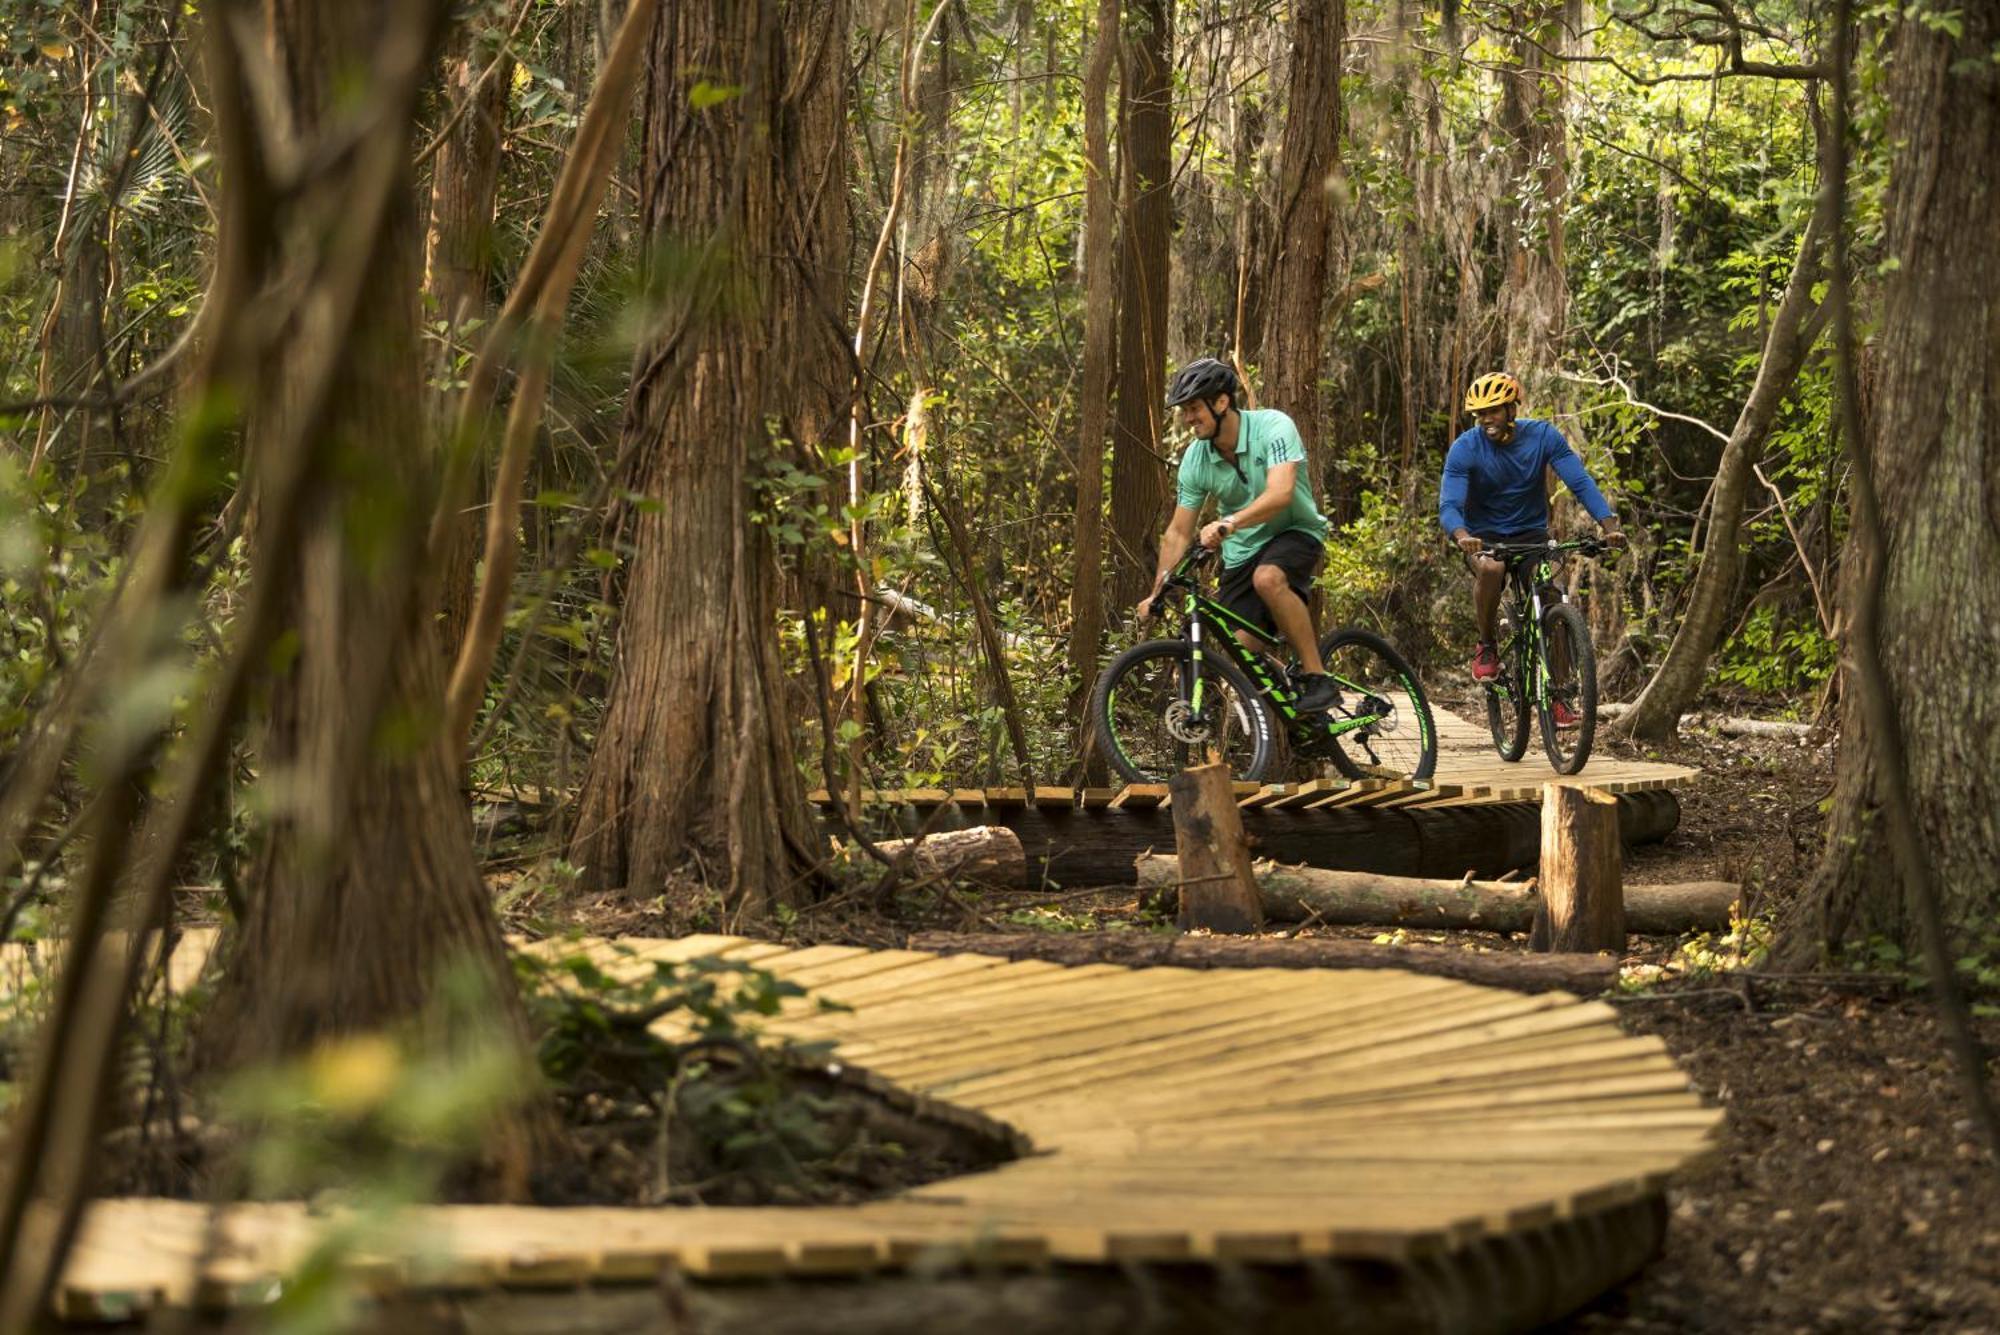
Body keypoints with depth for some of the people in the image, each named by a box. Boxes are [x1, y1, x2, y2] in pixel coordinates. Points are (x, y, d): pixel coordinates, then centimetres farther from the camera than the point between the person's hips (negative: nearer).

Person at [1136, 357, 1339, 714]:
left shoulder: (1273, 427, -22)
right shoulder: (1196, 459, -8)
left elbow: (1280, 494, -37)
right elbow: (1178, 532, -1)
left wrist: (1228, 524, -51)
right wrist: (1157, 592, -9)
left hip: (1294, 533, -5)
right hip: (1242, 552, 5)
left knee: (1268, 578, -38)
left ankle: (1318, 678, -29)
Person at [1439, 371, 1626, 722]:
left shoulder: (1543, 436, -12)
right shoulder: (1465, 449, -17)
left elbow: (1581, 483, -18)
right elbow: (1449, 505, -26)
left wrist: (1610, 526, -33)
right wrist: (1463, 536, -49)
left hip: (1532, 534, 2)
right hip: (1484, 538, -2)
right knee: (1490, 569, -37)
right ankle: (1486, 647, -14)